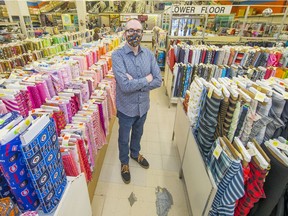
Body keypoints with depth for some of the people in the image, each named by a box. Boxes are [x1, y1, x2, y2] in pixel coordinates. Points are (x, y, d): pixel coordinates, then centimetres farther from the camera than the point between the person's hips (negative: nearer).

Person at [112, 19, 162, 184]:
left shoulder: (149, 54, -5)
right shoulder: (117, 55, -19)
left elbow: (158, 81, -11)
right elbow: (125, 86, -30)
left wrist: (135, 83, -22)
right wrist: (146, 79, -18)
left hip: (143, 106, 4)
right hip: (126, 107, -4)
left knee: (138, 133, 28)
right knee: (124, 138, 19)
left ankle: (136, 153, 57)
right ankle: (124, 162, 47)